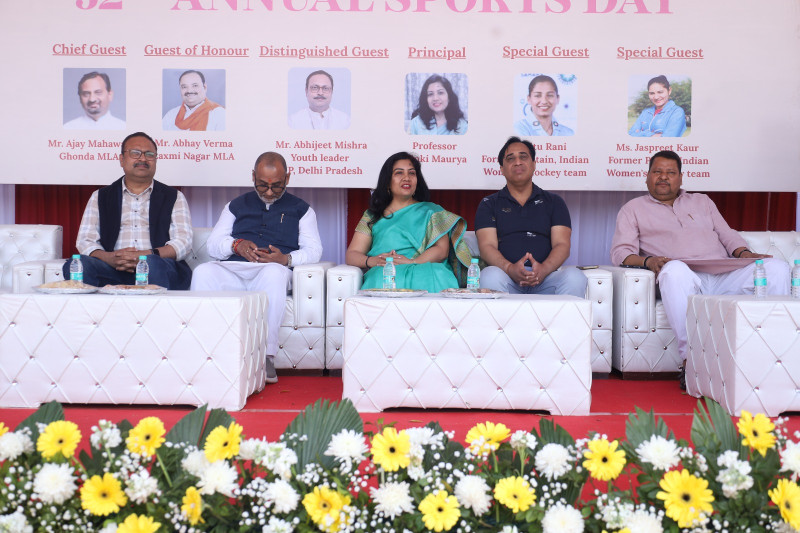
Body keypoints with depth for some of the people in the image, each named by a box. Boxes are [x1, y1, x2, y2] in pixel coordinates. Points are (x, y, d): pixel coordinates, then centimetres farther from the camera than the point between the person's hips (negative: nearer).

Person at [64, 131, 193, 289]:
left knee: (154, 265, -39)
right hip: (112, 270, 2)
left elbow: (183, 242, 5)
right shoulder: (100, 197, 23)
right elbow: (85, 241, 12)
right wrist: (110, 258, -14)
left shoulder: (174, 197, 19)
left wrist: (144, 256, -15)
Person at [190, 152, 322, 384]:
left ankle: (266, 356, -42)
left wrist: (286, 258, -11)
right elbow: (213, 244, 19)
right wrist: (236, 245, -4)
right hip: (232, 269, 2)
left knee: (274, 273, -40)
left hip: (273, 271, -2)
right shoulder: (237, 205, 28)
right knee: (203, 272, -32)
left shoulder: (300, 209, 22)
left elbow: (314, 250, 10)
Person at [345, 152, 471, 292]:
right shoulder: (372, 216, 22)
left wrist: (412, 262, -16)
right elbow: (351, 254, 14)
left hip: (425, 270, 0)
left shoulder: (431, 212, 19)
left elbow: (442, 250, 4)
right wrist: (372, 261, -11)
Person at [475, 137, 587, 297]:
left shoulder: (554, 202, 22)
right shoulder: (489, 204, 19)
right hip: (508, 277, -1)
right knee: (490, 276, -37)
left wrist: (544, 268, -16)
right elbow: (487, 246, 4)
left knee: (575, 277, -31)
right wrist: (510, 269, -20)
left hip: (544, 277, 1)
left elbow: (562, 244, 8)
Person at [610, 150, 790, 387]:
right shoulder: (634, 209, 20)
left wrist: (744, 253, 2)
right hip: (684, 279, -4)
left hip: (724, 276, 4)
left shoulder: (702, 201, 32)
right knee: (674, 270, -43)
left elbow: (728, 235, 25)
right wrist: (648, 261, -14)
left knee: (777, 268, -23)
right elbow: (620, 252, 8)